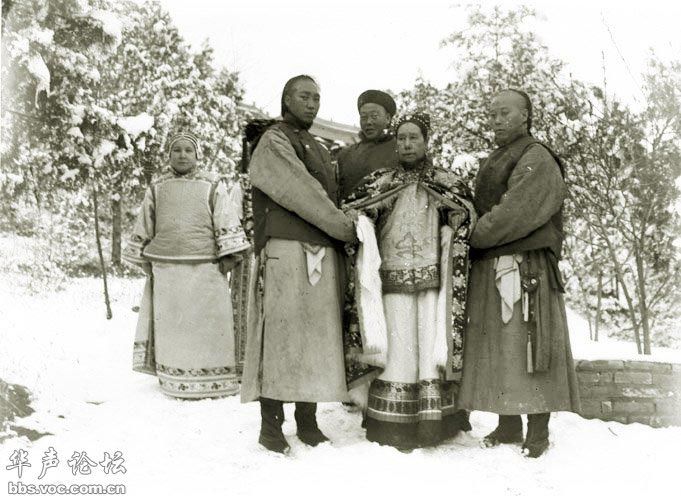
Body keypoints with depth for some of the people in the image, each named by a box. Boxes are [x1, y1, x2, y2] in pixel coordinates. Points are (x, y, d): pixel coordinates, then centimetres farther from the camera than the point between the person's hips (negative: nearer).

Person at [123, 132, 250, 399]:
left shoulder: (213, 186, 4)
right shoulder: (157, 187, 12)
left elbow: (227, 222, -1)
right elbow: (144, 228, 18)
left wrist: (228, 256, -9)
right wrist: (144, 260, 17)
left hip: (206, 268, -2)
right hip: (166, 269, 2)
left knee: (208, 323, 0)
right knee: (170, 324, 5)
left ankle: (213, 379, 9)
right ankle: (176, 379, 15)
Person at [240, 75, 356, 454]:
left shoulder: (320, 150, 25)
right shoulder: (273, 142, 1)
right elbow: (302, 194, -8)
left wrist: (344, 229, 6)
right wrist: (346, 228, -6)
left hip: (323, 255, 7)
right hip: (286, 251, -7)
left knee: (317, 337, 6)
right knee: (281, 335, -6)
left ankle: (308, 421, 15)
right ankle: (271, 425, 2)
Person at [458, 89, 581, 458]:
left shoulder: (537, 160, -6)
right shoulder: (492, 162, 22)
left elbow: (514, 214, -16)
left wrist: (472, 236, -7)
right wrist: (473, 235, 2)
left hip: (525, 267, -8)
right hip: (489, 269, 8)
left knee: (526, 347, -5)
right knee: (497, 349, 8)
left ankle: (538, 434, 5)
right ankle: (508, 425, 18)